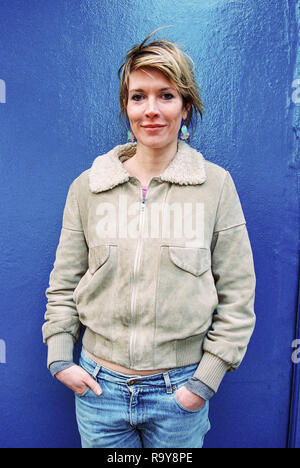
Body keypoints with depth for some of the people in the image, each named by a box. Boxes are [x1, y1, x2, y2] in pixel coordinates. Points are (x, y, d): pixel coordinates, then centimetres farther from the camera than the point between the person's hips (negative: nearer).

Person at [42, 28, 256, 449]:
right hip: (99, 385, 2)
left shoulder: (216, 184, -6)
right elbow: (63, 285, 5)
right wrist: (60, 358, -2)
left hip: (179, 390, -1)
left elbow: (238, 294, -4)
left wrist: (206, 379, -6)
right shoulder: (87, 186, -2)